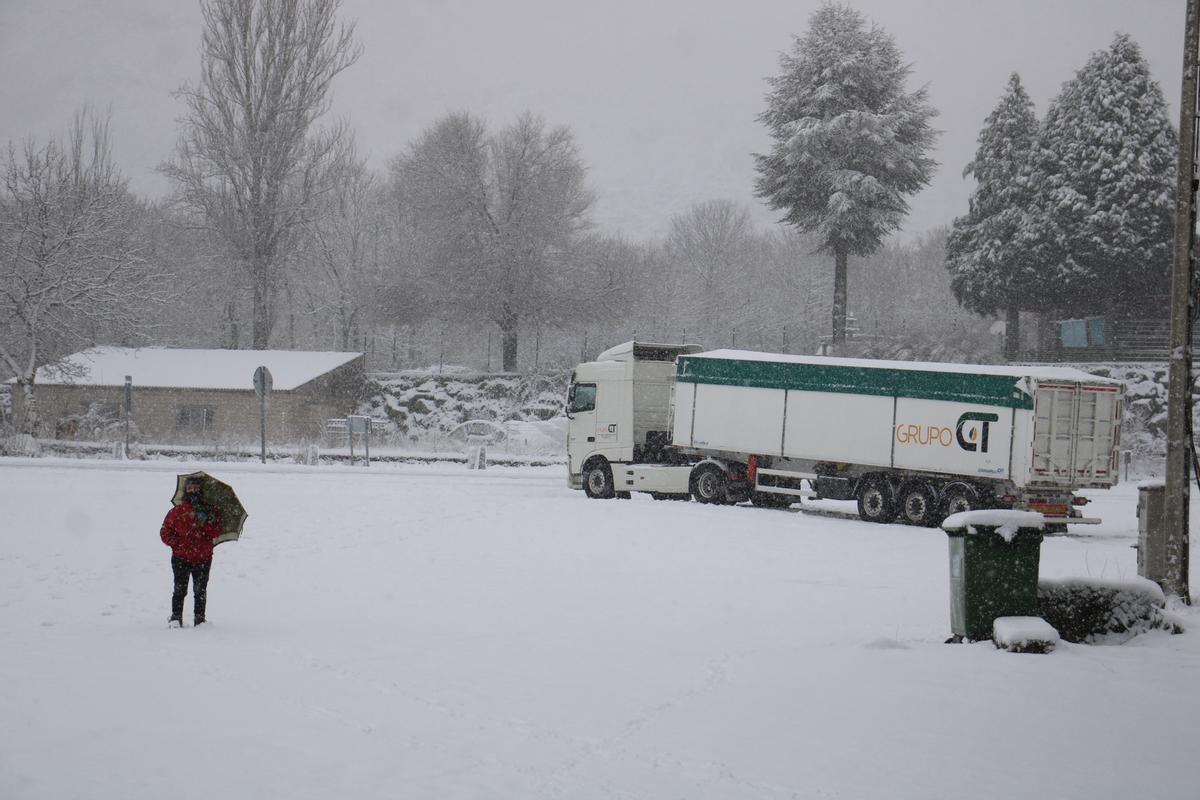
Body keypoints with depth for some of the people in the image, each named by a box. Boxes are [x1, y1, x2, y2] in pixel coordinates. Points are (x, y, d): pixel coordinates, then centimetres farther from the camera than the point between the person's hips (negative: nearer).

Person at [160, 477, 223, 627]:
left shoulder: (211, 512, 6)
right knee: (180, 590, -4)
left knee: (200, 591, 6)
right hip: (181, 558, -1)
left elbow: (217, 532, -5)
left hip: (203, 559, 1)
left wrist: (204, 523, -20)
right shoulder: (177, 512, 4)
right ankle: (176, 617, 3)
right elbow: (165, 532, 6)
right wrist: (176, 543, -10)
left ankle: (200, 619, 15)